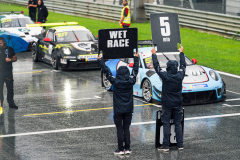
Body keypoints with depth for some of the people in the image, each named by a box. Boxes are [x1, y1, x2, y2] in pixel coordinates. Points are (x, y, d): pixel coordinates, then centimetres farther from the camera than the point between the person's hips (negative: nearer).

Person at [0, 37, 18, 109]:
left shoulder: (9, 49, 6)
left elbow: (15, 58, 9)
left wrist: (10, 59, -11)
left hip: (8, 72, 0)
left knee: (10, 88, 3)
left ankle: (11, 103, 11)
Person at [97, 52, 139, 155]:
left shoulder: (115, 81, -13)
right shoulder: (131, 81, -6)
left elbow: (106, 72, -5)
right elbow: (135, 70, 8)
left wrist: (100, 60, 5)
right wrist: (136, 58, 21)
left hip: (118, 110, -3)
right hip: (128, 109, 3)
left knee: (119, 129, 4)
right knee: (126, 128, 11)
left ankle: (121, 149, 6)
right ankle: (127, 149, 11)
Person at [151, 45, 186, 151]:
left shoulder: (165, 76, -15)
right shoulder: (180, 75, -7)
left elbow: (156, 66, -3)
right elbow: (183, 65, 10)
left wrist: (154, 54, 9)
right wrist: (181, 53, 23)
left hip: (167, 104, -3)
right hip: (177, 104, 3)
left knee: (166, 124, 1)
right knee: (178, 124, 9)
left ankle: (166, 146, 1)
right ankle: (180, 145, 11)